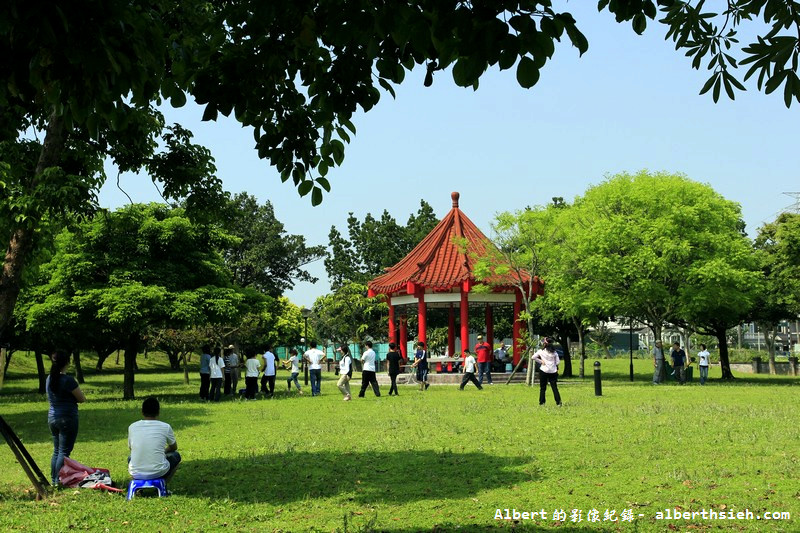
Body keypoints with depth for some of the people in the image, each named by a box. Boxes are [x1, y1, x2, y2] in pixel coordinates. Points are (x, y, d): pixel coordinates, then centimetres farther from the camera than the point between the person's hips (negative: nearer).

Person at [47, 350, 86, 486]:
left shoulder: (49, 379, 6)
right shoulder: (68, 380, -17)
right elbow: (82, 399, -10)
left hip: (52, 417, 7)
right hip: (67, 418, -7)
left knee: (56, 450, 16)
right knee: (64, 451, -2)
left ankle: (53, 479, 19)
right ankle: (59, 480, -2)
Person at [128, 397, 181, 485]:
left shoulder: (132, 427, 2)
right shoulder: (165, 427, -2)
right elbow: (174, 447, 16)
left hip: (136, 474, 2)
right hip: (159, 473, -2)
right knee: (176, 455, 28)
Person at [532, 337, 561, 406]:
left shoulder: (541, 351, -2)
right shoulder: (554, 352, 3)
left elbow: (533, 357, -9)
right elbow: (557, 362, 1)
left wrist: (541, 361, -1)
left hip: (543, 370, -2)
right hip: (553, 371, 2)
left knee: (542, 388, 7)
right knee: (554, 387, 5)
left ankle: (542, 402, 6)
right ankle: (558, 402, -3)